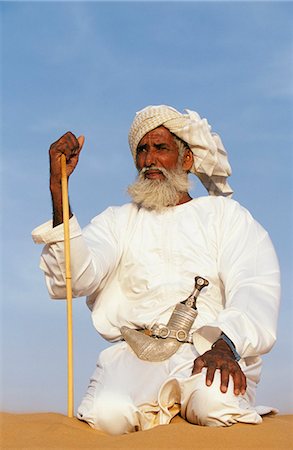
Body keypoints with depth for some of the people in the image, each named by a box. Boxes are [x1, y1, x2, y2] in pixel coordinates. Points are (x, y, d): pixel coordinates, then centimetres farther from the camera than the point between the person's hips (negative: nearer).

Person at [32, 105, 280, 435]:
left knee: (218, 405, -36)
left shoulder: (226, 215, 19)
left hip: (212, 353, -1)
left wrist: (226, 344, -23)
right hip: (134, 356, 1)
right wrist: (58, 187, -9)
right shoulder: (117, 221, 23)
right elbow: (72, 279, 1)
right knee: (109, 413, -33)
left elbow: (254, 291, 0)